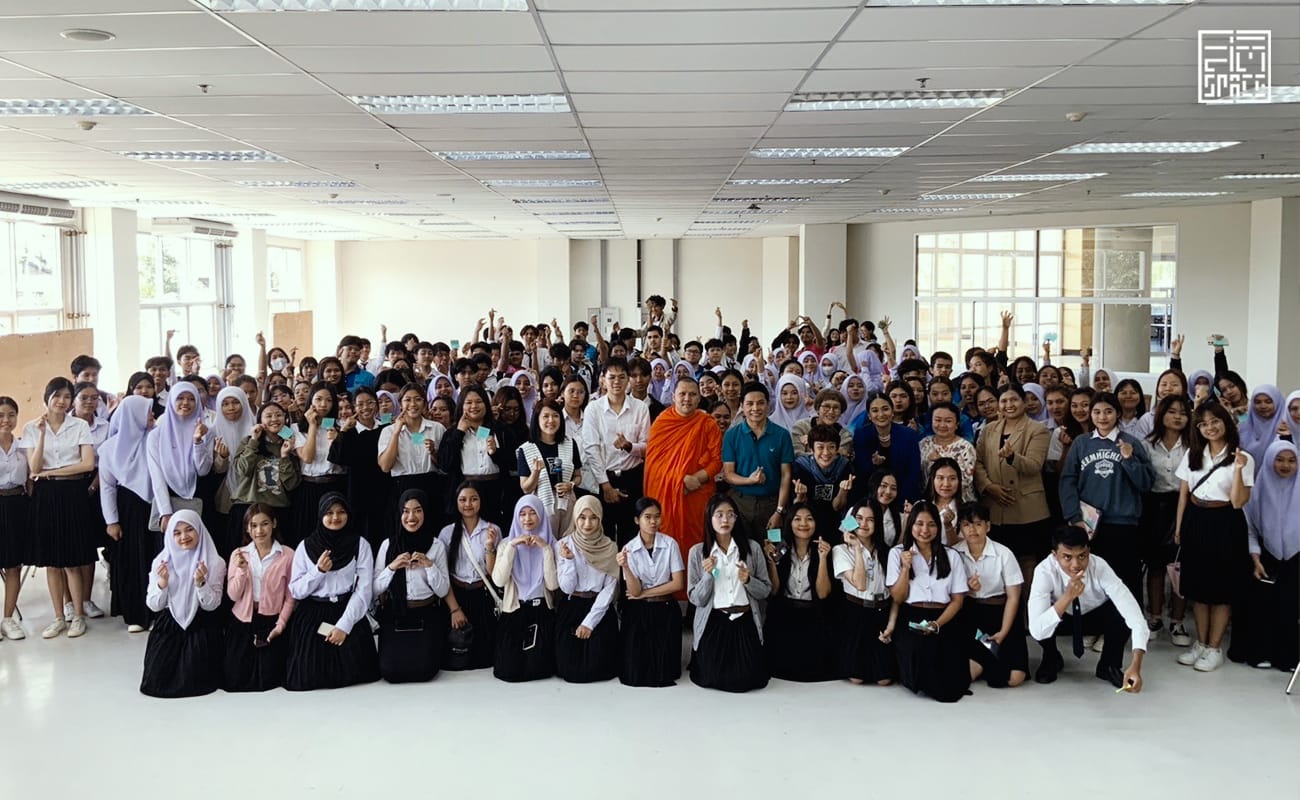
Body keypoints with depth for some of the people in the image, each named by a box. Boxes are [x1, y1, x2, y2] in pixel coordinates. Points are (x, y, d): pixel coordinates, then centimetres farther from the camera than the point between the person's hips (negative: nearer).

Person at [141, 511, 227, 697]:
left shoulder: (215, 563, -7)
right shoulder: (161, 562, 0)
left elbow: (211, 605, -9)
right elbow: (153, 605, 0)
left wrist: (201, 583, -26)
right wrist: (162, 583, -19)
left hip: (202, 627, -2)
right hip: (169, 625, 2)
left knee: (193, 681, -14)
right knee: (156, 681, -9)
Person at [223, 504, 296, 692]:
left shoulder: (287, 555, -8)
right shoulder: (238, 554, 1)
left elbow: (291, 596, -3)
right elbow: (233, 595, -3)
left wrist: (281, 624, -10)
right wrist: (241, 570, -18)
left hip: (272, 622, -2)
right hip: (242, 622, 2)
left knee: (268, 680, -1)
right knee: (234, 681, 3)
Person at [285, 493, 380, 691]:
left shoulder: (360, 545, 0)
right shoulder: (305, 546, 4)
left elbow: (363, 590, -6)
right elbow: (296, 591, 3)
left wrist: (344, 625, -14)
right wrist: (318, 570, -13)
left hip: (347, 615, -1)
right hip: (312, 618, 1)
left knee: (352, 673, -11)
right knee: (306, 678, -9)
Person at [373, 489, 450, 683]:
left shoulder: (436, 546, 1)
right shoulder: (388, 545, 2)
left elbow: (442, 591, -1)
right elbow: (375, 589, 1)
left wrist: (429, 565, -15)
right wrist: (391, 567, -14)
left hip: (426, 617, 0)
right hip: (394, 616, 0)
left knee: (423, 670, -15)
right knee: (390, 671, -15)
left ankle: (424, 651, 19)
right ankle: (396, 652, 19)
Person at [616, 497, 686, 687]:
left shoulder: (670, 544, -6)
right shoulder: (629, 549, -5)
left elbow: (678, 584, -10)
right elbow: (634, 591, -11)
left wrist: (644, 593, -9)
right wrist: (625, 567, -28)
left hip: (666, 610, 0)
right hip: (638, 612, 0)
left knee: (663, 671, -7)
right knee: (635, 673, -6)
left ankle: (662, 676, 29)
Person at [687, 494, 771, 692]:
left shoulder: (752, 548, -1)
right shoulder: (697, 551, -3)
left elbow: (766, 591, 3)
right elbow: (696, 599, -3)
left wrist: (748, 580, -16)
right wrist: (708, 575, -20)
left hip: (745, 623, 1)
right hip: (713, 624, 0)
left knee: (745, 681, -3)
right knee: (712, 680, -2)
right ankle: (700, 660, 34)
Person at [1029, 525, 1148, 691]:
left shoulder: (1099, 567, -33)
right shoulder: (1044, 570, -33)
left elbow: (1133, 613, -40)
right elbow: (1037, 630, -42)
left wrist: (1135, 665, -51)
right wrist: (1068, 596, -52)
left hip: (1096, 616, 0)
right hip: (1062, 618, 0)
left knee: (1123, 614, -32)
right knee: (1041, 621, -34)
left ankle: (1109, 665, -2)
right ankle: (1052, 660, 1)